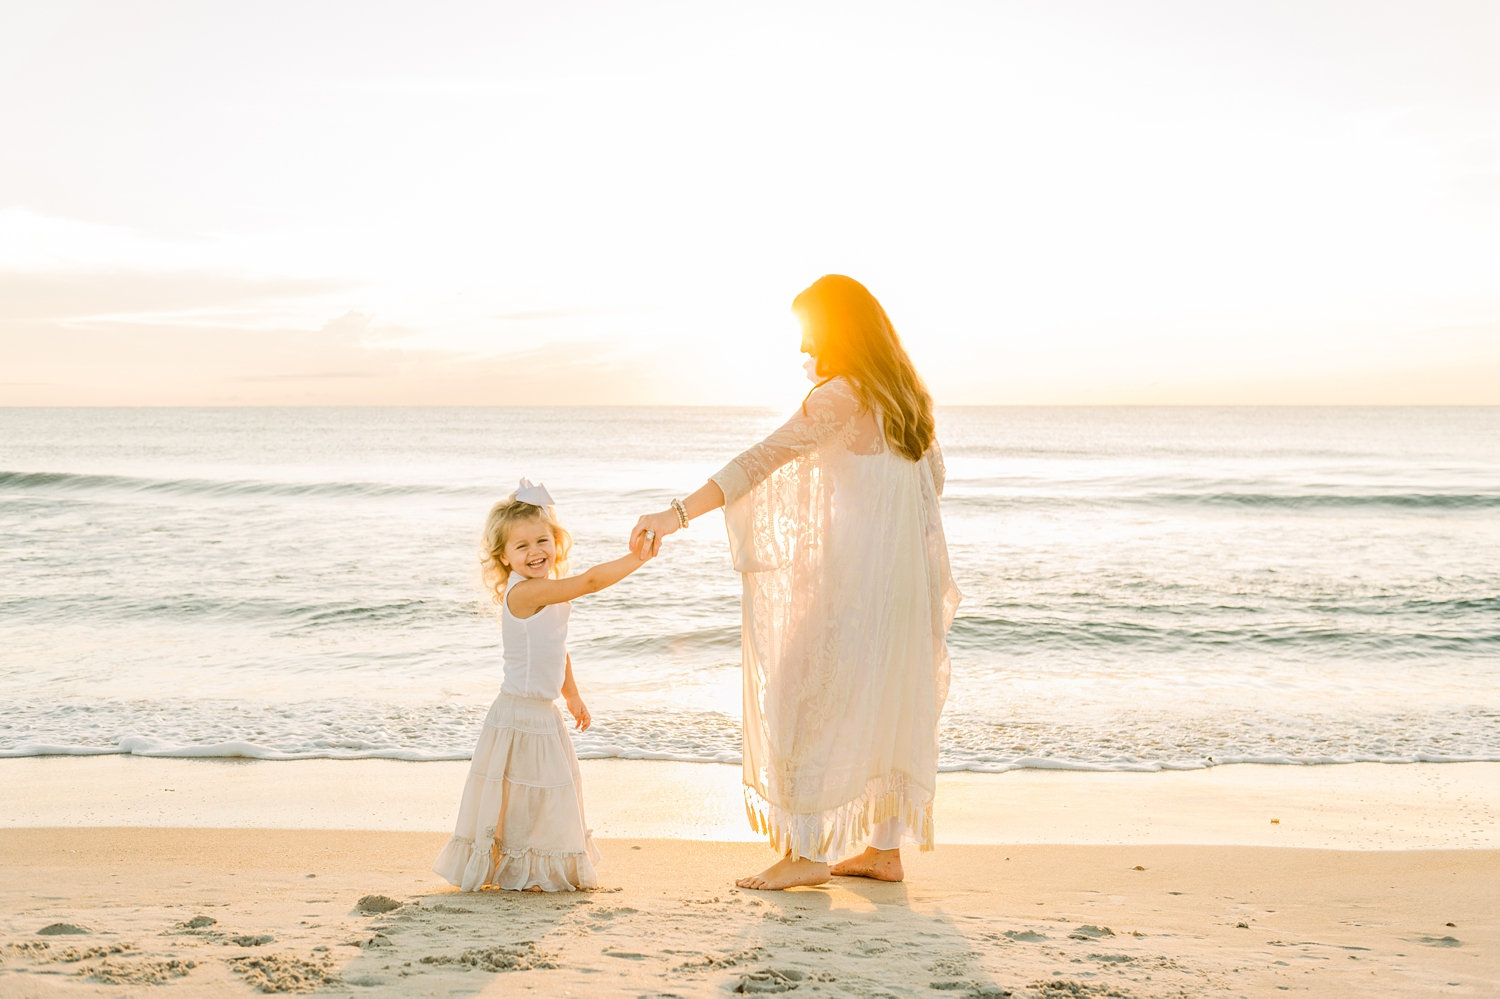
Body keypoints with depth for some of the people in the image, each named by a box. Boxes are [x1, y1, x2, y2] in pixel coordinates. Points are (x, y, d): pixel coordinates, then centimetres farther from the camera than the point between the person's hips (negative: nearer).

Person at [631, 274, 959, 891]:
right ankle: (885, 848, 18)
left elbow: (762, 461, -23)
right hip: (903, 573, 9)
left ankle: (810, 851, 2)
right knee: (884, 705, 13)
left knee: (816, 700, -1)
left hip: (854, 573, -9)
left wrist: (679, 513, -27)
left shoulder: (841, 394, -15)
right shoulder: (904, 392, 12)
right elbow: (932, 474, 20)